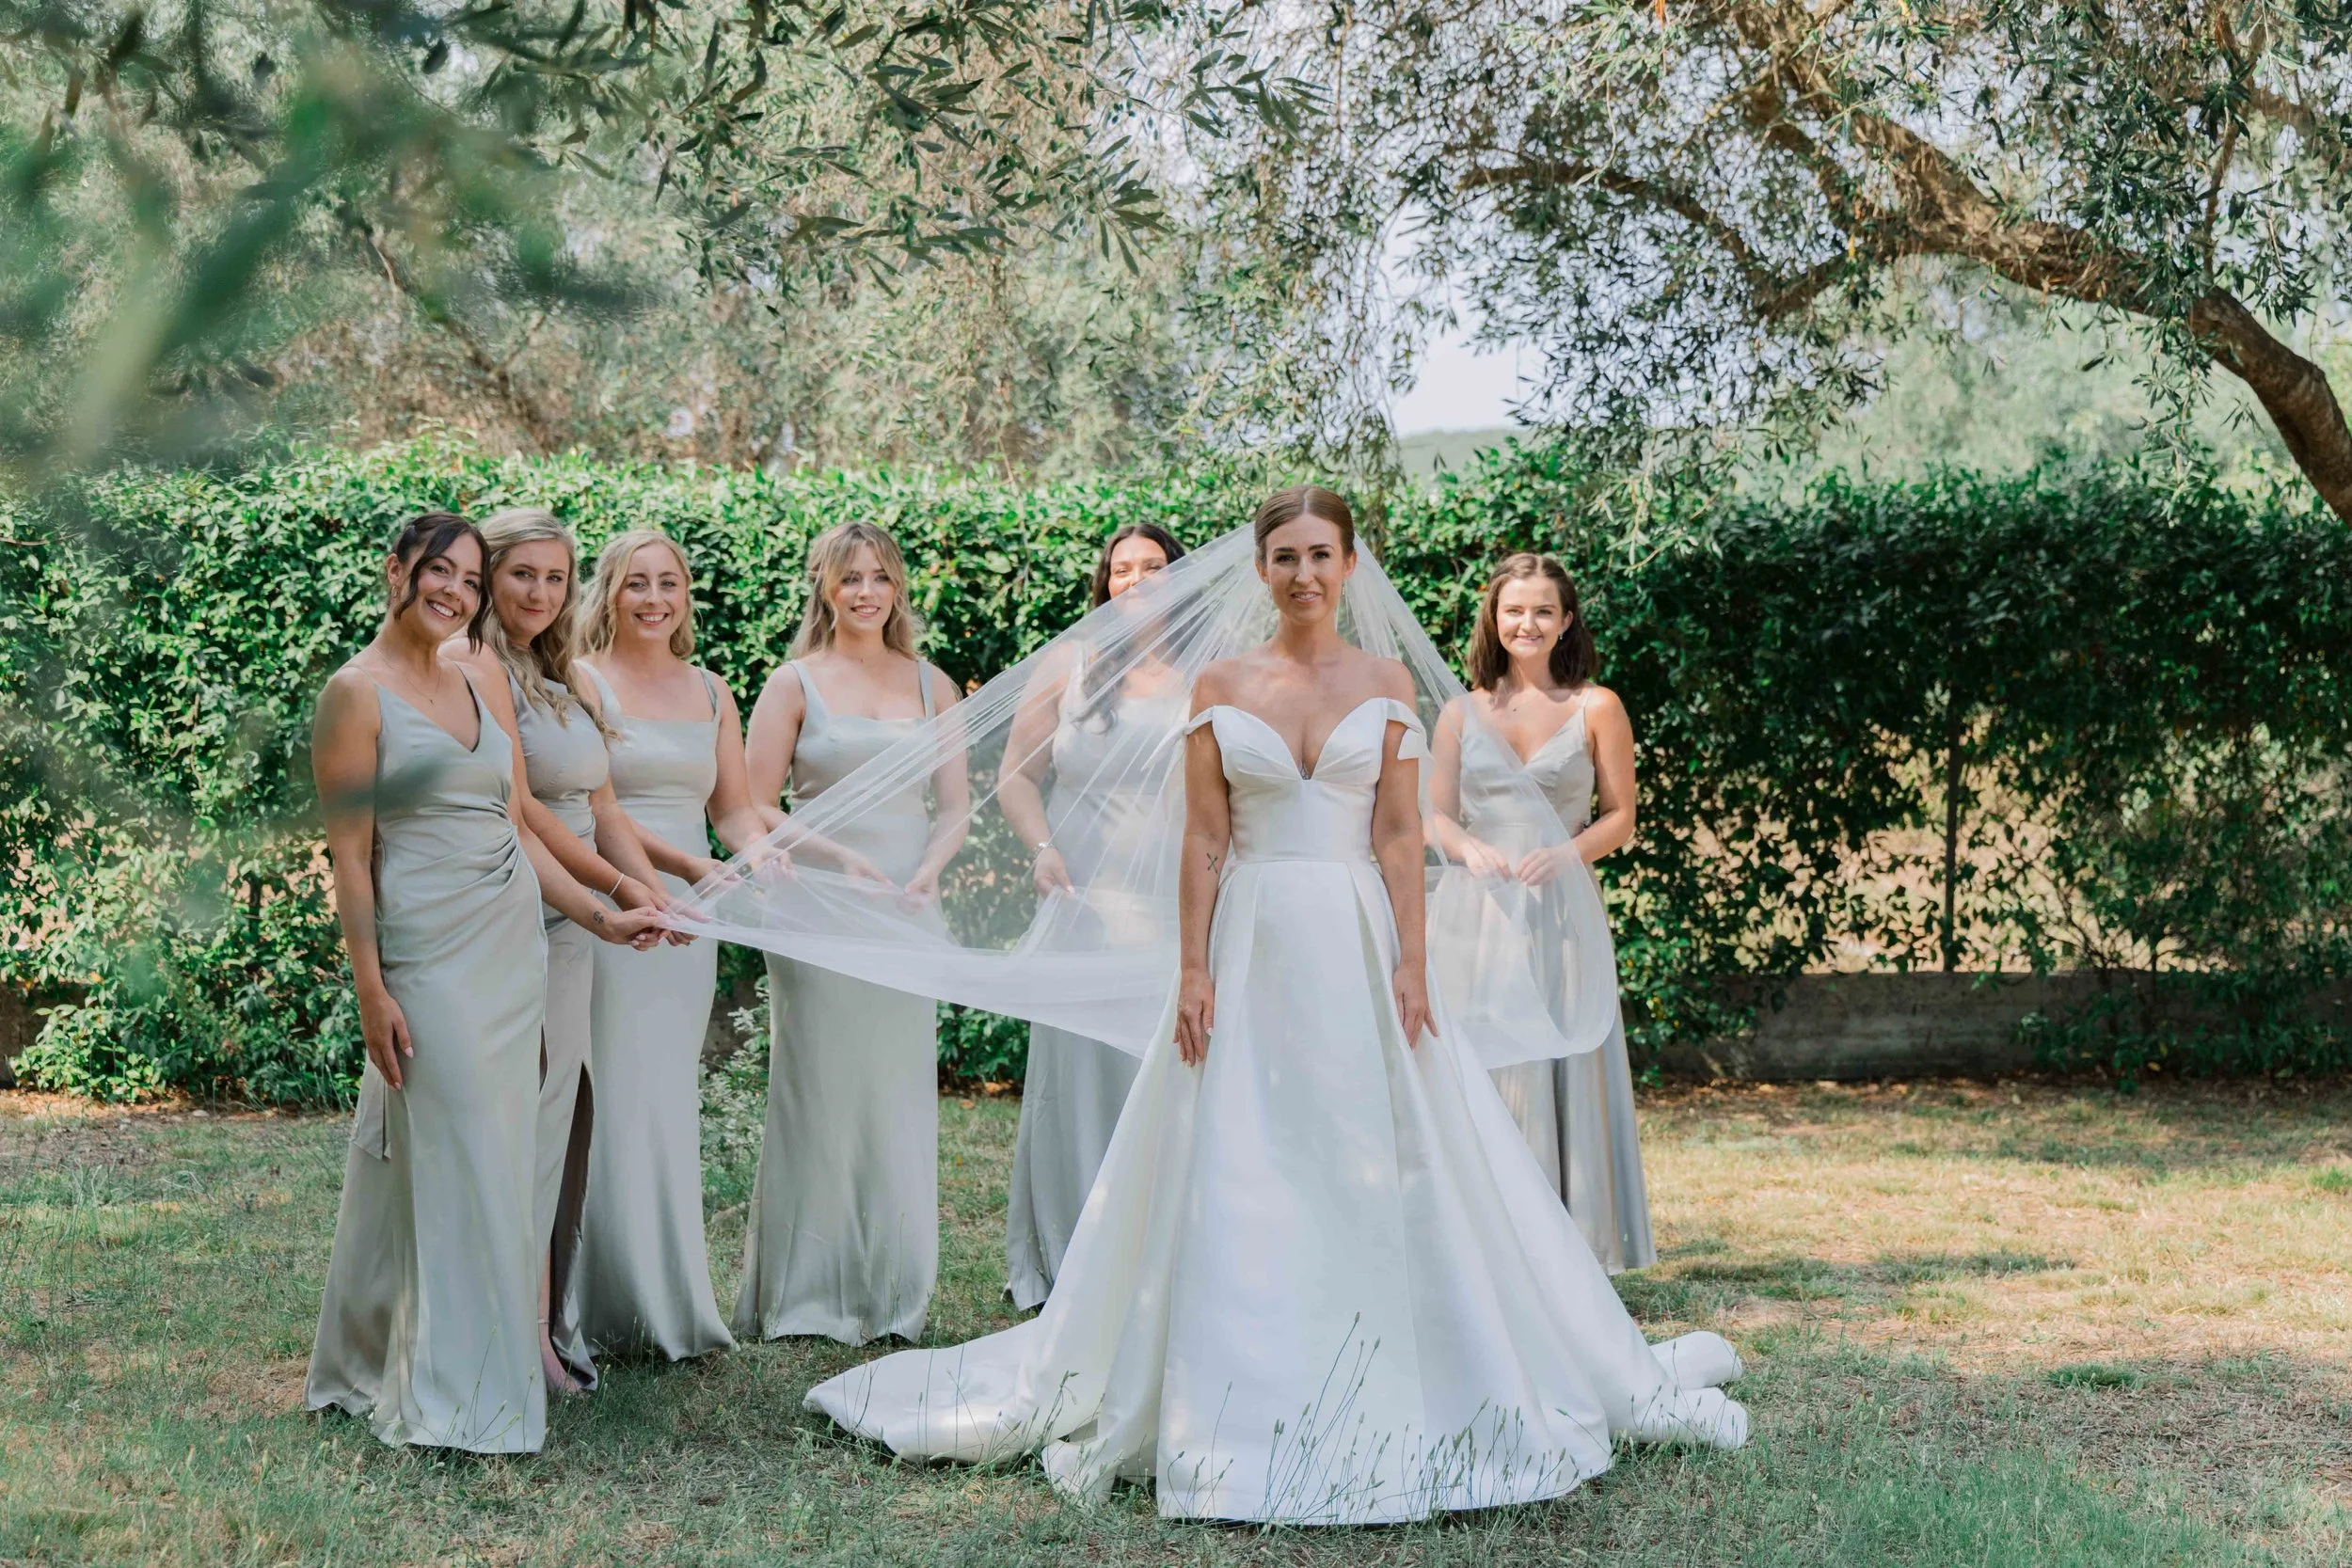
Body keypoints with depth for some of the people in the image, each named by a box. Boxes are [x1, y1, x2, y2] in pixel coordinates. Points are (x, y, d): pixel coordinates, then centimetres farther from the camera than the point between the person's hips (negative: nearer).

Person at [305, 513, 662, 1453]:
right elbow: (349, 855, -9)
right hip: (430, 955, -7)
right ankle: (459, 1395, 3)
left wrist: (601, 918, 13)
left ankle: (374, 1362, 24)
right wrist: (371, 991, -14)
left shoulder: (478, 688, 14)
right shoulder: (358, 693, -6)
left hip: (513, 948, 7)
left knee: (497, 1157, 10)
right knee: (454, 1167, -6)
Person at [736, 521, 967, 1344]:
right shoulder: (796, 683, 1)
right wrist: (842, 857, -14)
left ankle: (894, 1291, 16)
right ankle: (808, 1296, 9)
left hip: (908, 919, 3)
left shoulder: (931, 685, 11)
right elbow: (754, 812, -3)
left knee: (901, 1097, 6)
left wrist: (925, 874, -8)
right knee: (819, 1096, -1)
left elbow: (955, 807, 10)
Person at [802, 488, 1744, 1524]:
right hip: (1251, 948, 0)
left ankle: (1392, 1400, 14)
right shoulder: (1220, 686, 5)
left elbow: (1400, 837, 2)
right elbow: (1204, 841, 2)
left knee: (1380, 1174, 1)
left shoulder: (1387, 685, 5)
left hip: (1357, 947, 0)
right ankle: (1245, 1407, 12)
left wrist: (1412, 967, -6)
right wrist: (1194, 970, -5)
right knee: (1238, 1185, 2)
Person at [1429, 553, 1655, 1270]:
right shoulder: (1463, 712, 10)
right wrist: (1469, 848, -12)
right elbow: (1436, 815, 9)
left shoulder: (1597, 709, 4)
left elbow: (1620, 817, 3)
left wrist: (1566, 852, -14)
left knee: (1559, 1070, -3)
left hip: (1558, 912, -2)